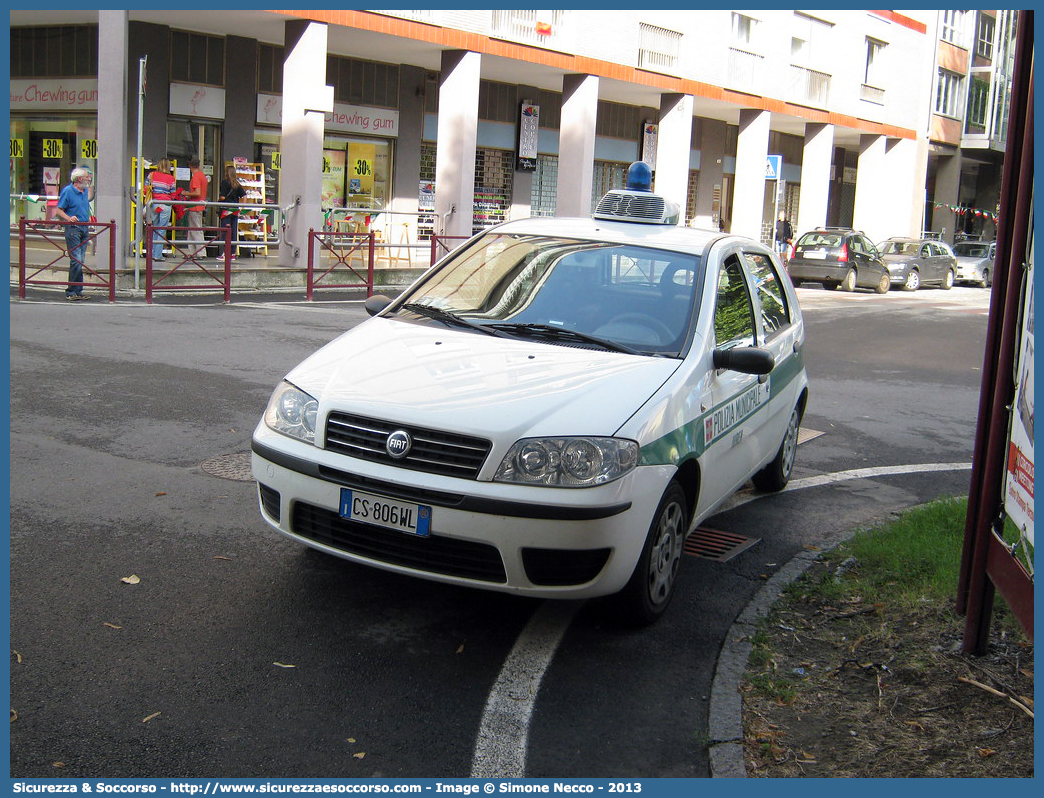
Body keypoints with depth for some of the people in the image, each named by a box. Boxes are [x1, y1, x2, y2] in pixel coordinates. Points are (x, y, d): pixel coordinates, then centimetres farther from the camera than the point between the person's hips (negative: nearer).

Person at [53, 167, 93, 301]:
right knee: (76, 261, -11)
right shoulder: (67, 191, -7)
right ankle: (71, 292, -6)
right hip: (73, 229, -7)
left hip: (84, 229, 7)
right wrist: (69, 218, -23)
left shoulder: (85, 191, 15)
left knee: (80, 261, 8)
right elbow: (58, 210, -8)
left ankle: (78, 291, 12)